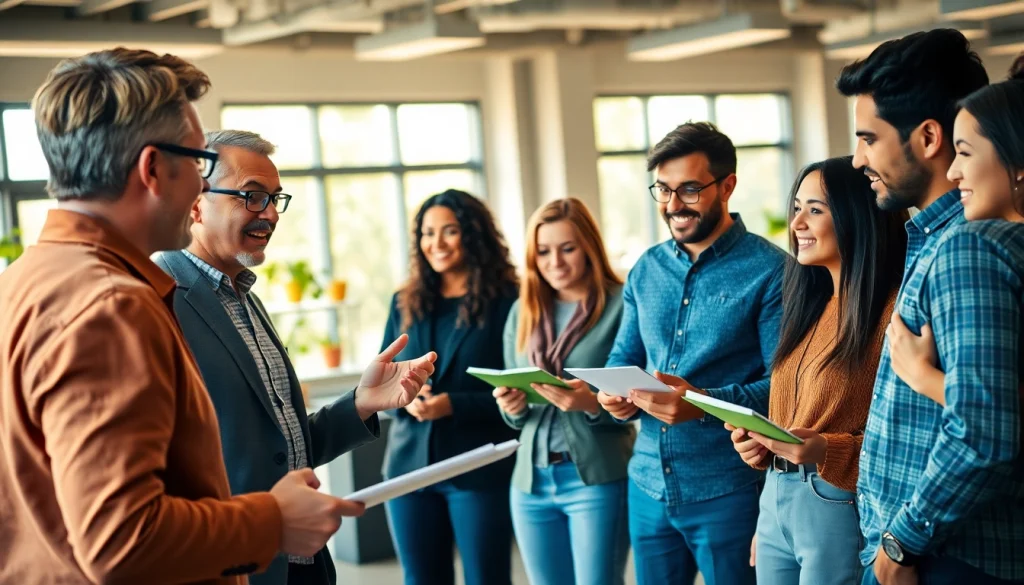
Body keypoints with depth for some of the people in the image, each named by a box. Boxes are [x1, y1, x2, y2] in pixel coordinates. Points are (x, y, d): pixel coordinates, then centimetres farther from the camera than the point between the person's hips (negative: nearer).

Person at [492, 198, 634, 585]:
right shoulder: (522, 312, 11)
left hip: (598, 479, -5)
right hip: (532, 480, 6)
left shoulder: (620, 306, -6)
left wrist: (593, 402, -25)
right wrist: (511, 404, -7)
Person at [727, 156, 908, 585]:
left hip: (839, 507, -8)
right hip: (775, 504, 8)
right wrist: (759, 443, 3)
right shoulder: (811, 307, 15)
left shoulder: (893, 310, -12)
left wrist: (828, 451, -25)